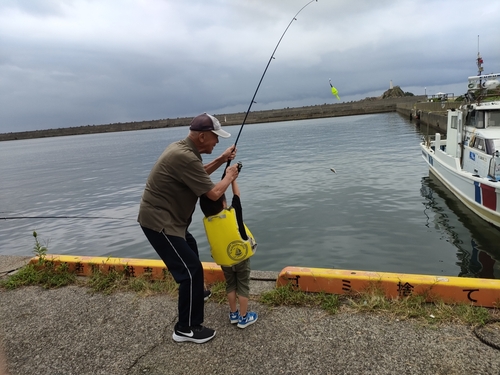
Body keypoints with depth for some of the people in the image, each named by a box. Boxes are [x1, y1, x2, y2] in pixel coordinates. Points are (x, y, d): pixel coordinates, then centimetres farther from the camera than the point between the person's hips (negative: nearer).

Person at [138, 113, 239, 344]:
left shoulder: (182, 148, 6)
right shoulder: (185, 157, -26)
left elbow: (198, 174, 22)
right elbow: (214, 193, -22)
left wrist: (221, 160, 11)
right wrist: (229, 176, -4)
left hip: (165, 217, 11)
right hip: (159, 221, -11)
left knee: (189, 249, 31)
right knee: (191, 269, -8)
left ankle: (193, 294, 53)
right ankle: (186, 329, 6)